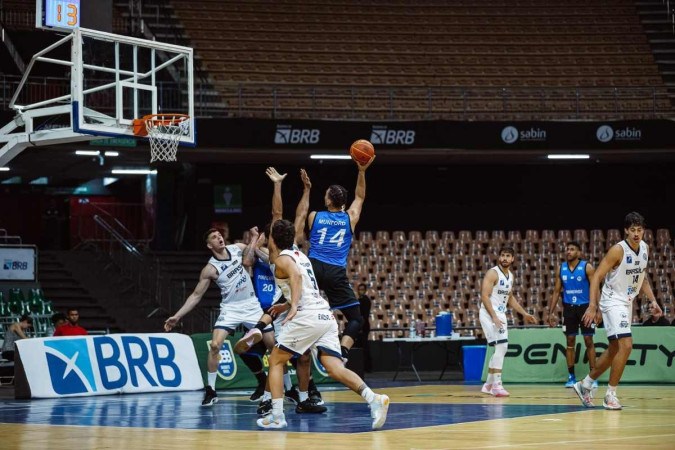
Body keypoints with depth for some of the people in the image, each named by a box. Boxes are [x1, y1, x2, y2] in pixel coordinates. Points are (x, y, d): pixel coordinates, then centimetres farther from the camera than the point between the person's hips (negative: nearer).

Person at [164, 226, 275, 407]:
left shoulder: (237, 248, -1)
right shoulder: (210, 269, -10)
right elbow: (196, 295, -7)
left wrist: (254, 237, -7)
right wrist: (177, 316, -13)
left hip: (252, 306, 3)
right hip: (230, 309, -3)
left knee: (273, 344, 1)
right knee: (215, 345, -20)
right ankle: (211, 391, -7)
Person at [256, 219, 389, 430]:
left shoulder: (282, 259, 1)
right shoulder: (299, 255, 27)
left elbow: (296, 275, -22)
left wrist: (294, 306, -28)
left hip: (308, 317, -7)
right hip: (327, 316, 7)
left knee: (275, 361, 8)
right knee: (335, 369, -5)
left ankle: (277, 416, 2)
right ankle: (374, 399, -26)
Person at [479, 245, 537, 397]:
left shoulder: (510, 276, 12)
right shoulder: (492, 273, -13)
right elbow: (485, 296, -19)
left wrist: (525, 314, 20)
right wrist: (494, 317, -27)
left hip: (500, 314, 9)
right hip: (489, 314, -9)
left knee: (501, 349, 12)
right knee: (501, 346, -18)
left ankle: (488, 385, 22)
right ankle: (497, 385, -16)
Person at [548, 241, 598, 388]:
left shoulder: (587, 267, -7)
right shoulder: (561, 269, 5)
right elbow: (556, 291, 10)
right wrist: (551, 312, 4)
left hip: (585, 307, -3)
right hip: (569, 308, 3)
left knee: (588, 340, -3)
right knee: (570, 341, 4)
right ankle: (571, 376, 9)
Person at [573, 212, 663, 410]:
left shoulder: (645, 248, 3)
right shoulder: (618, 250, -20)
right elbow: (596, 277, -19)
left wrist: (653, 300, 8)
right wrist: (593, 306, -25)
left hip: (627, 303, 8)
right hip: (613, 302, -8)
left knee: (615, 349, 15)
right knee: (626, 345, -19)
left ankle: (585, 385, 31)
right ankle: (610, 395, -9)